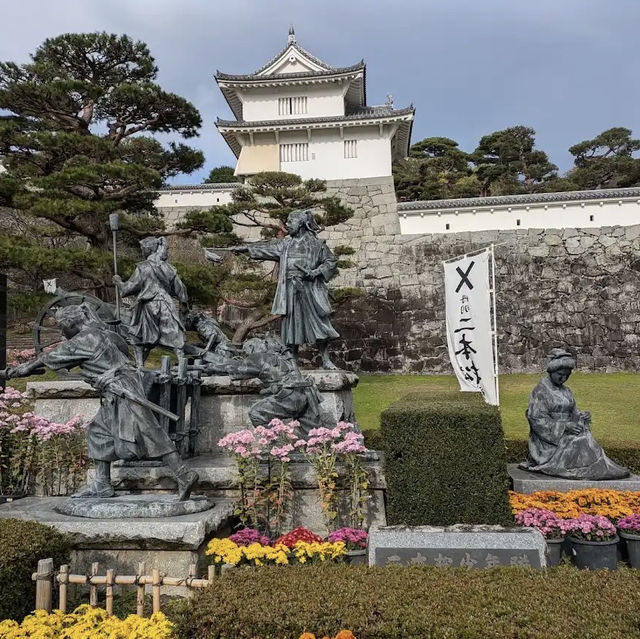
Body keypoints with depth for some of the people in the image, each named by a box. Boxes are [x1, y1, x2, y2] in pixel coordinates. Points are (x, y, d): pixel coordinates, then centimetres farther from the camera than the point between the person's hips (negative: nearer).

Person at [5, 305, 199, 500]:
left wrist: (22, 369, 17)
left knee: (149, 435, -12)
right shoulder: (99, 333, 15)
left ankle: (184, 476, -12)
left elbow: (51, 357, 1)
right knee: (98, 431, 14)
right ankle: (102, 485, 19)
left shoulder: (85, 340, -10)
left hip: (124, 394, -10)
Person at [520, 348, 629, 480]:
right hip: (549, 438, -7)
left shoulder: (566, 391, 14)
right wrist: (564, 427, -21)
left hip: (566, 434, 7)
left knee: (585, 437, -20)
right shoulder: (540, 391, -9)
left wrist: (582, 417, -6)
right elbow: (537, 420, -15)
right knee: (579, 443, -25)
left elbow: (572, 413, 18)